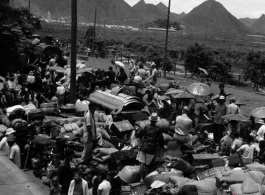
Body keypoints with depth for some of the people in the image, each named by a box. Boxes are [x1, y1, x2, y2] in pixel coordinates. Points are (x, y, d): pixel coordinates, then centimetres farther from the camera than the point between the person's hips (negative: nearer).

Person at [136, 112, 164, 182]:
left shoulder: (146, 127, -5)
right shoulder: (158, 129, -6)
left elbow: (137, 135, 1)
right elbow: (161, 140, 2)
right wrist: (162, 146, 20)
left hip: (143, 148, 0)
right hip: (151, 150, 0)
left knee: (142, 163, 6)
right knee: (147, 164, 12)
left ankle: (141, 178, 3)